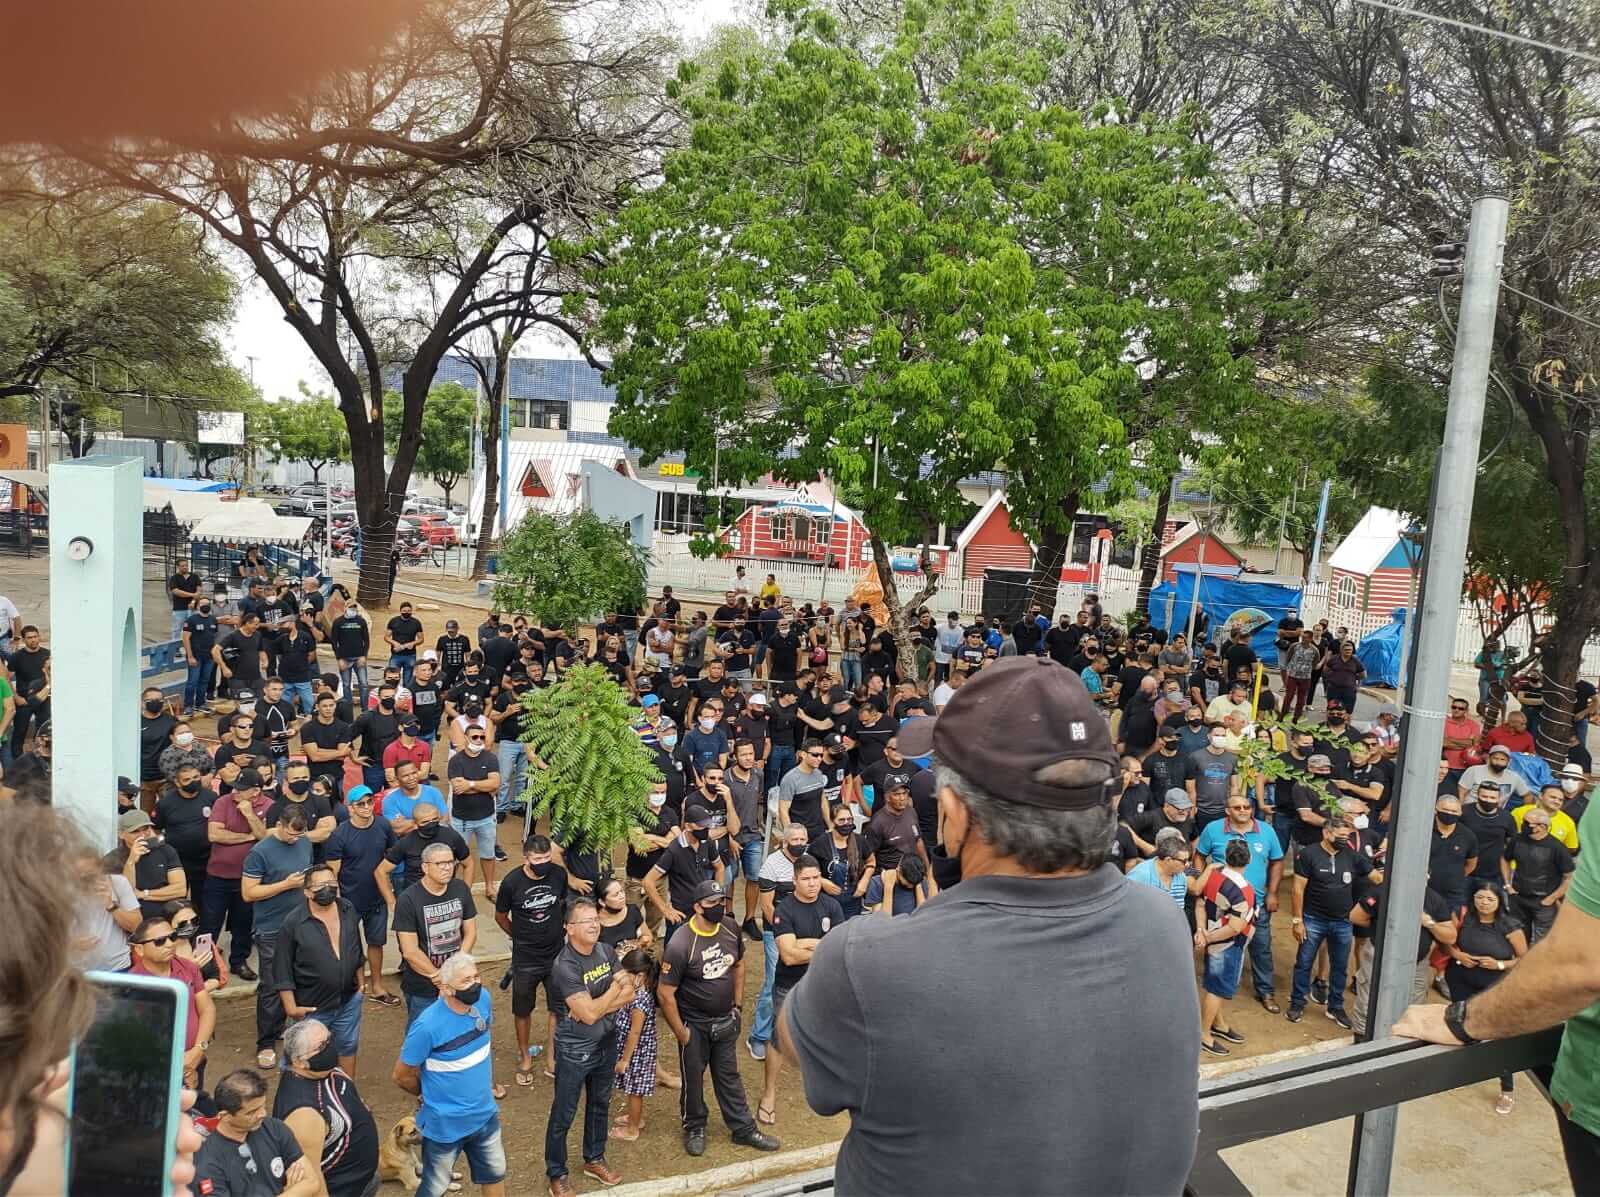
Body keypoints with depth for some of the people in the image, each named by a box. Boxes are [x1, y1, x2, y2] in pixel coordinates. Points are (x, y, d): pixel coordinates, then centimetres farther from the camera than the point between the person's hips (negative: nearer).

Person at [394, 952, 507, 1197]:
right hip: (445, 1124, -5)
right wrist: (432, 1096, 1)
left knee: (494, 1174, 24)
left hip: (485, 1115, 5)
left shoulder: (483, 999, -13)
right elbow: (402, 1076, -15)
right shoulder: (427, 1026, -30)